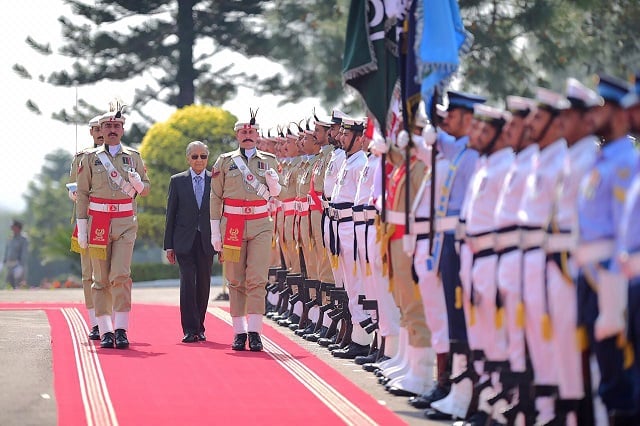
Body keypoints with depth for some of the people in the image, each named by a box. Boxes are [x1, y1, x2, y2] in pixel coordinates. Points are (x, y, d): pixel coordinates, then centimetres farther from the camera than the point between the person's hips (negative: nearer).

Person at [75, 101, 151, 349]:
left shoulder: (133, 157, 8)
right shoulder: (90, 158, 4)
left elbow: (146, 189, 13)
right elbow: (82, 194, 4)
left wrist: (137, 183, -11)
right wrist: (81, 228, -1)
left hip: (126, 223, 0)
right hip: (98, 223, 0)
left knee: (121, 275, -13)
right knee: (101, 280, 1)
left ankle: (121, 329, -11)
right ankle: (105, 331, 5)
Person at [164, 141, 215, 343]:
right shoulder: (177, 181, 6)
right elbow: (171, 214, 6)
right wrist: (169, 245, 2)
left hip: (207, 241, 1)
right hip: (184, 241, -1)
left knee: (204, 283, 4)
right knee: (188, 282, -9)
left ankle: (199, 327, 16)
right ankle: (190, 329, -8)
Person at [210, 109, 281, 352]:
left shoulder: (269, 161, 9)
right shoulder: (224, 161, 6)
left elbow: (275, 193, 16)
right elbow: (215, 197, 6)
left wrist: (273, 183, -8)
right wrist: (215, 232, 0)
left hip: (260, 225, 0)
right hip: (232, 223, 0)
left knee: (257, 279, -7)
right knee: (235, 280, 2)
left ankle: (254, 331, -8)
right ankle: (239, 331, 6)